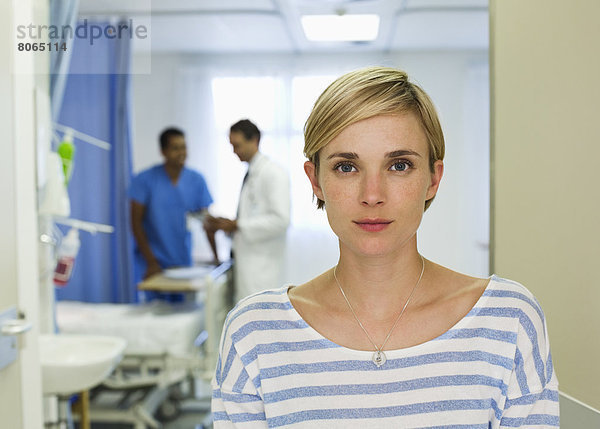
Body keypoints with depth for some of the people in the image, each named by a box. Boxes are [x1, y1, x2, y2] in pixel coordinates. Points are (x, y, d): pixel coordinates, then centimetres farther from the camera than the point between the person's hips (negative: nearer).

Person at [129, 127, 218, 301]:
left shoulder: (196, 181, 2)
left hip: (183, 261, 3)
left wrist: (216, 257, -6)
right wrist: (151, 261, -12)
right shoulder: (145, 180, -6)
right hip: (152, 264, -3)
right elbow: (136, 222, -6)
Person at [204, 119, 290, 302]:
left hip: (261, 265, -9)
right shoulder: (250, 174, 18)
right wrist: (225, 225, 8)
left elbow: (280, 219, -19)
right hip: (246, 261, 9)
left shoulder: (273, 173, -10)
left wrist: (237, 225, -17)